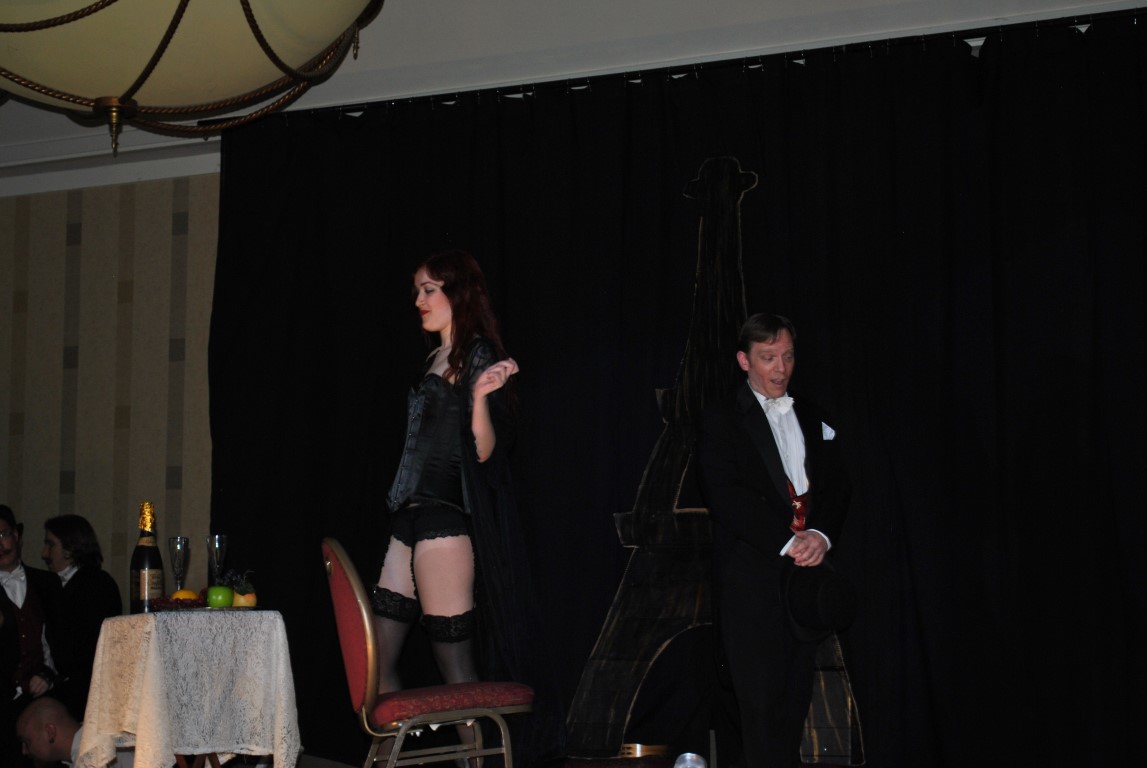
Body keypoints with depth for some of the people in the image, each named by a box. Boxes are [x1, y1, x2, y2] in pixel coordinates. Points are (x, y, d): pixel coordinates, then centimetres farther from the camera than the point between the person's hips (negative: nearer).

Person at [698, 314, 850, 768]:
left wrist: (820, 534, -10)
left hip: (805, 570, 5)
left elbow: (836, 485, 10)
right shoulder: (721, 421, 1)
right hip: (751, 575, -5)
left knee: (795, 696, 6)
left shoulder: (810, 418, 17)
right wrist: (787, 541, -17)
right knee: (762, 698, -7)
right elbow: (725, 496, -10)